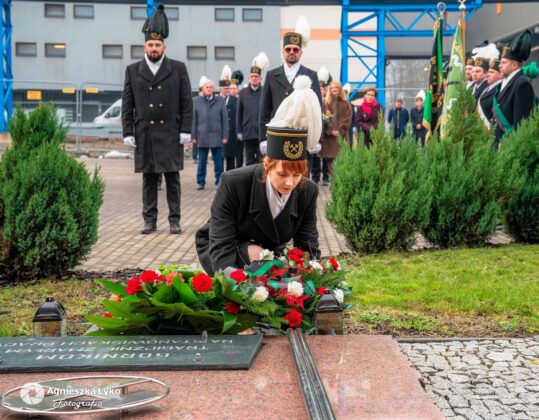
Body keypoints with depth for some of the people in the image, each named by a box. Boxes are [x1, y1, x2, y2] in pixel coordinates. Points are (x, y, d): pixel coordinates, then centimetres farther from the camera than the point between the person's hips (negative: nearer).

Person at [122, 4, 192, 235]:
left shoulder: (178, 68, 4)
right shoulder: (132, 70, 7)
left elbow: (186, 102, 2)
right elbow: (127, 105, 6)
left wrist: (186, 131, -4)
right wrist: (128, 133, 0)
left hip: (171, 134, -1)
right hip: (144, 135, 1)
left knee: (173, 178, 2)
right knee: (148, 179, 6)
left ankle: (174, 220, 8)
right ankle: (150, 220, 12)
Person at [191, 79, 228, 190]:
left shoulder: (220, 101, 6)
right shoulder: (196, 101, 6)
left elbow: (225, 119, 4)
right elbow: (193, 120, 5)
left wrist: (225, 136, -1)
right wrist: (194, 136, 0)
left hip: (217, 136, 0)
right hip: (202, 137, 0)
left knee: (218, 162, 4)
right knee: (202, 161, 5)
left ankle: (219, 181, 11)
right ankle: (200, 182, 13)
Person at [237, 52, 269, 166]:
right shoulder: (243, 93, 7)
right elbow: (239, 113, 8)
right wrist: (239, 131, 3)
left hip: (262, 132, -2)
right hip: (248, 133, 2)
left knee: (261, 161, 0)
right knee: (249, 160, 9)